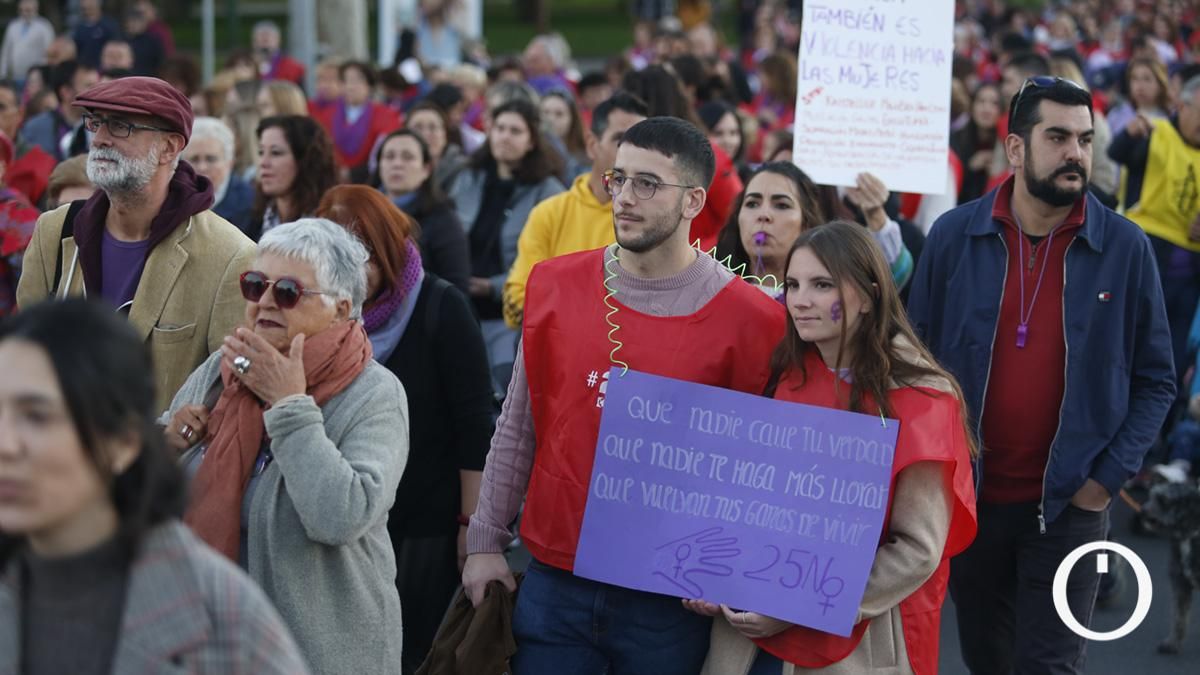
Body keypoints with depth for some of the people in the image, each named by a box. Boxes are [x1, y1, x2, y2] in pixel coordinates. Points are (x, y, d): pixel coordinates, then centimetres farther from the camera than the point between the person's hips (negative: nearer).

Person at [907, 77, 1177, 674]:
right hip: (967, 496, 2)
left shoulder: (1125, 248, -5)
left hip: (1069, 504, -2)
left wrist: (1109, 476, -8)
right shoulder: (952, 236, -3)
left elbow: (1155, 380, 0)